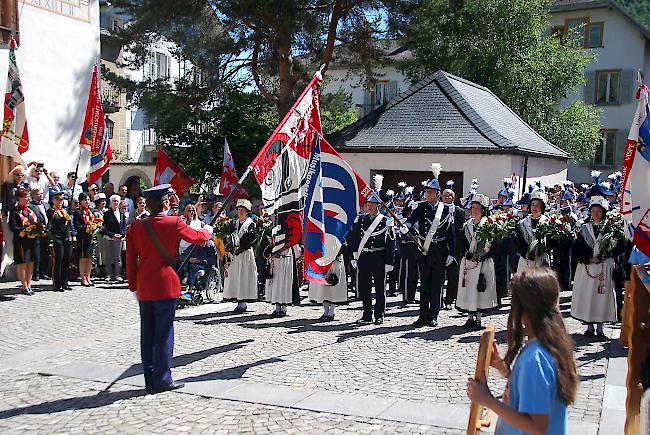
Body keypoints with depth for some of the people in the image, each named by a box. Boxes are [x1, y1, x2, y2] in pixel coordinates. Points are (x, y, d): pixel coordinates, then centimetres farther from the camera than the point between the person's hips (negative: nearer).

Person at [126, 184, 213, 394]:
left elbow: (131, 260, 7)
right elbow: (198, 237, 4)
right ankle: (162, 380, 6)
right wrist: (208, 230, 26)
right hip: (165, 286, -5)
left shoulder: (136, 226, 3)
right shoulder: (173, 223, -9)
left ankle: (150, 381, 19)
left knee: (147, 333, 11)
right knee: (164, 332, 2)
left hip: (144, 288, 5)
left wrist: (134, 286, 15)